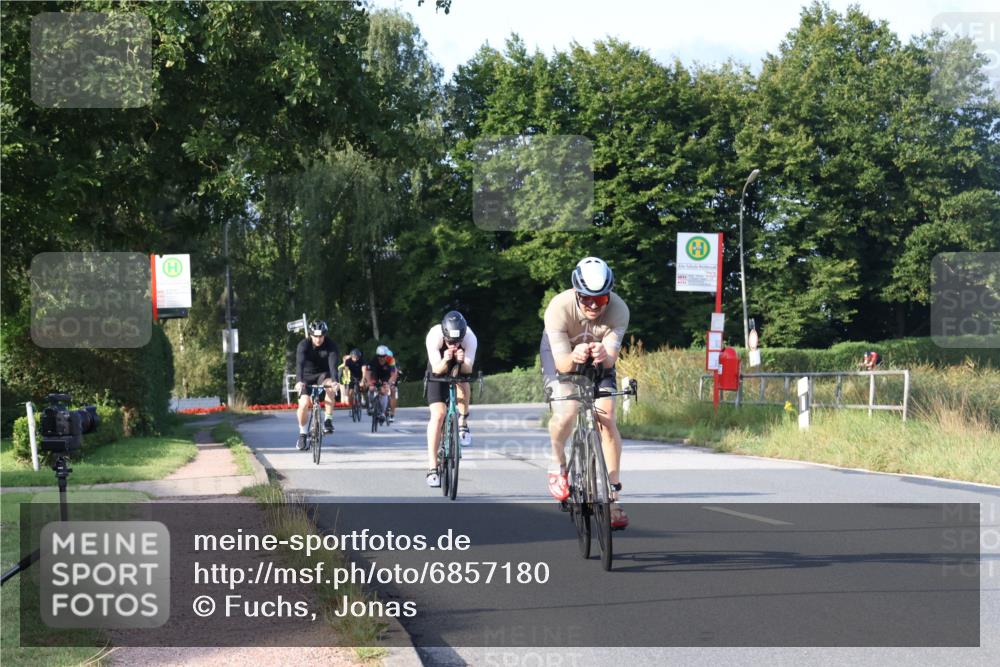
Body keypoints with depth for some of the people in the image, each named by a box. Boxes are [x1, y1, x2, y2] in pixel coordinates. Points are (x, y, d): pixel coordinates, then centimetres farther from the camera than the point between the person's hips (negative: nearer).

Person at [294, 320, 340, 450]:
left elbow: (333, 364, -32)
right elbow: (299, 364, -34)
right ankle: (302, 434, 2)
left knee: (329, 388, -34)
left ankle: (328, 421, -21)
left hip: (323, 375, 0)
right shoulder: (303, 345, -20)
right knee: (304, 403, -18)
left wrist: (334, 380, -50)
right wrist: (299, 381, -51)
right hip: (307, 377, 0)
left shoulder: (331, 346, -19)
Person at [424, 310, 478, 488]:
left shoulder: (470, 338, -31)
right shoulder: (434, 337, -33)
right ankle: (432, 467, -18)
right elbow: (437, 370, -30)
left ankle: (463, 423, -4)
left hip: (460, 369, 3)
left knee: (461, 381, -32)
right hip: (439, 370, -3)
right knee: (438, 414, -17)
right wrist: (445, 360, -51)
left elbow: (468, 370, -30)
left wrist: (462, 361, -51)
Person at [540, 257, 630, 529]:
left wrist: (604, 355, -59)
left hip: (599, 360, 2)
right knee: (566, 412, -27)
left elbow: (612, 357, -35)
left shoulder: (618, 310, -31)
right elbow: (562, 363, -36)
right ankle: (558, 463, 4)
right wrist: (574, 357, -59)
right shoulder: (559, 308, -35)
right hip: (561, 355, -2)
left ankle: (613, 496, -7)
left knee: (607, 419, -15)